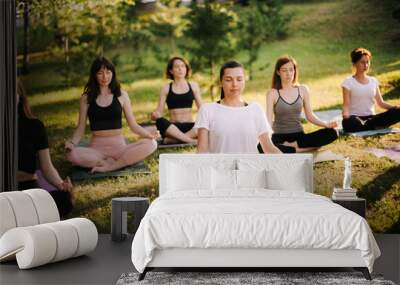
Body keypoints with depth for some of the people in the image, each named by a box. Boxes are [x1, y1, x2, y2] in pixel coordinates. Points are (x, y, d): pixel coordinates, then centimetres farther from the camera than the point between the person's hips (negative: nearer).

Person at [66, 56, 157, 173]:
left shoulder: (121, 95, 8)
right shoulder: (86, 98, 7)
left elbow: (133, 125, 8)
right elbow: (80, 128, 6)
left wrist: (148, 134, -12)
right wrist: (72, 143, -15)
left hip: (119, 146, 1)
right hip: (96, 148, -1)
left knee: (151, 144, -27)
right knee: (72, 154, -34)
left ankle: (110, 166, -27)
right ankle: (118, 163, -22)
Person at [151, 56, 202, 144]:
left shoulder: (193, 86, 12)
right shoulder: (166, 88, 8)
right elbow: (159, 111, 3)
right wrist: (154, 115, -21)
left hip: (190, 126, 1)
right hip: (172, 128, -1)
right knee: (160, 121, -35)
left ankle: (172, 139, -31)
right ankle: (191, 140, -33)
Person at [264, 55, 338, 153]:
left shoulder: (303, 90, 7)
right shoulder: (272, 93, -2)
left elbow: (310, 116, 10)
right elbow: (268, 120, -10)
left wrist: (326, 124, -9)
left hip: (299, 136, 4)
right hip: (280, 137, -3)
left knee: (331, 133, -22)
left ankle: (293, 145, -16)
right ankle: (299, 150, -21)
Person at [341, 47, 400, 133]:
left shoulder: (373, 81, 14)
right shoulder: (348, 82, 0)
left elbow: (380, 103, 13)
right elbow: (346, 105, -7)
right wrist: (345, 115, -31)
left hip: (371, 117, 4)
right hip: (356, 118, -4)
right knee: (348, 122, -43)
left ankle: (368, 124, -21)